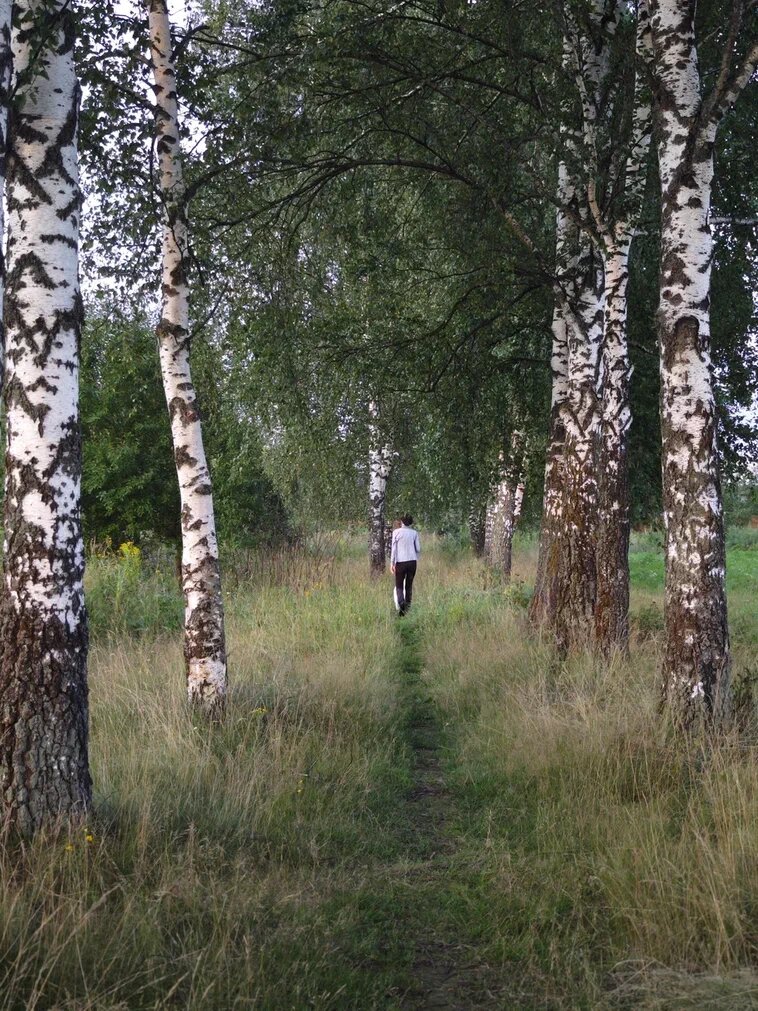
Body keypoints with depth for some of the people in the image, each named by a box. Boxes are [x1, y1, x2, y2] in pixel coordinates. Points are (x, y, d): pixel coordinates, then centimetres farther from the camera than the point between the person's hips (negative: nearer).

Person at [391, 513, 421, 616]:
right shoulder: (414, 533, 4)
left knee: (398, 586, 5)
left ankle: (401, 603, -21)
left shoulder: (396, 532, -1)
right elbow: (418, 549, 5)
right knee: (409, 586, 13)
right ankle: (407, 607, 11)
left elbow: (394, 548, -3)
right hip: (412, 561, 2)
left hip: (400, 562, -2)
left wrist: (392, 563, -1)